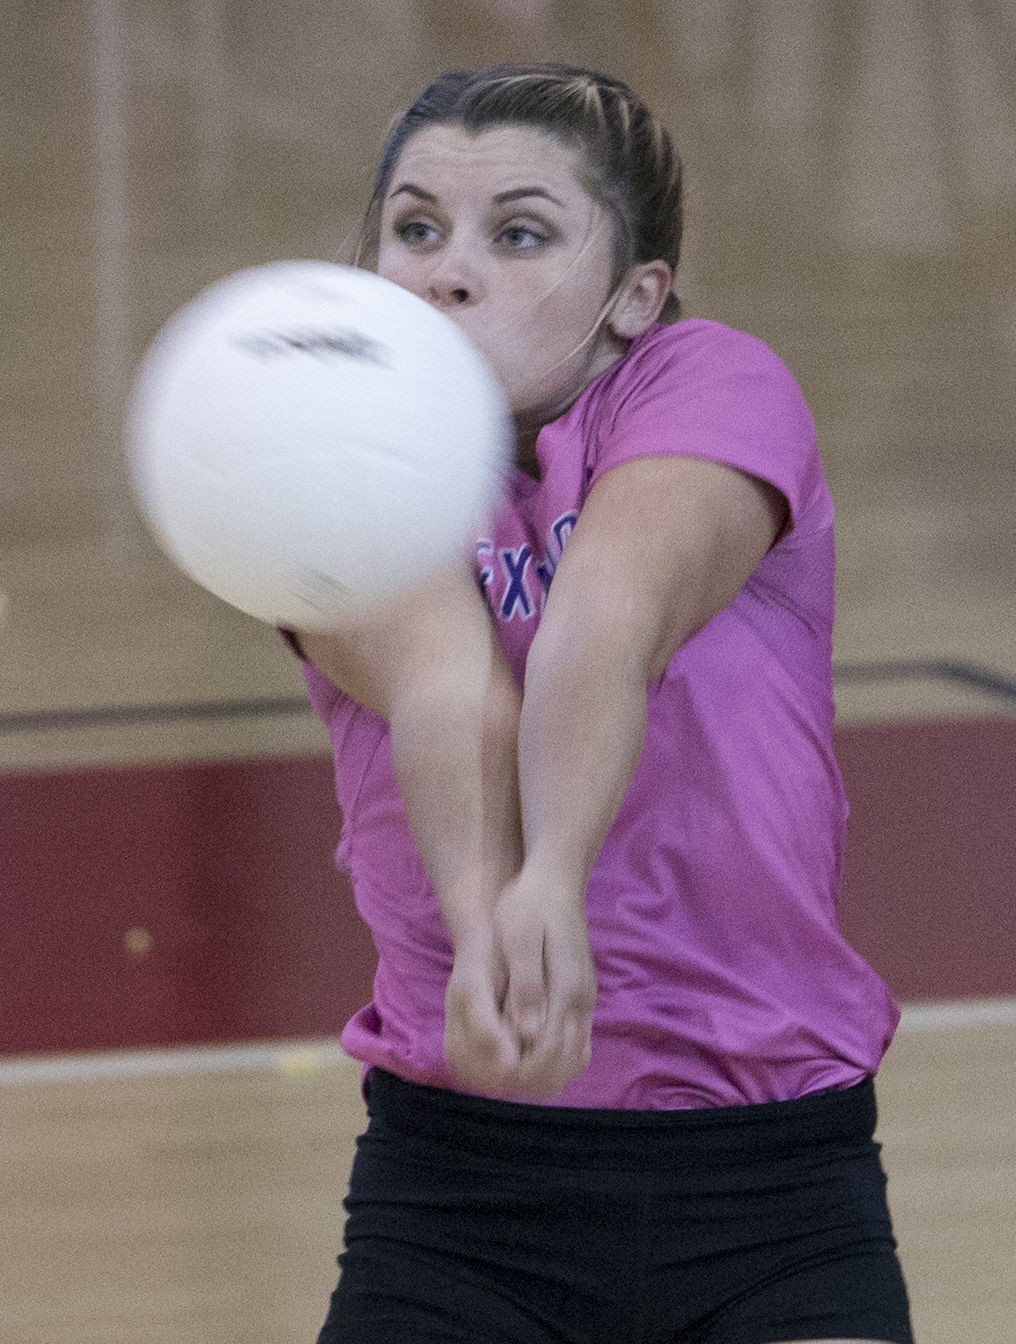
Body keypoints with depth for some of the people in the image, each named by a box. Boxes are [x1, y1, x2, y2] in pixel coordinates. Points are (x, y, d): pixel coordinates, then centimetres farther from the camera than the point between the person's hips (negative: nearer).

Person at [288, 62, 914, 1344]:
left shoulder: (711, 386, -3)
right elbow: (442, 685, -22)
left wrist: (552, 884, -43)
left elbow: (609, 618, -25)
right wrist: (484, 921, -41)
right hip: (456, 1179, 1)